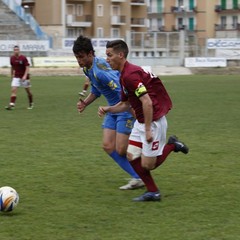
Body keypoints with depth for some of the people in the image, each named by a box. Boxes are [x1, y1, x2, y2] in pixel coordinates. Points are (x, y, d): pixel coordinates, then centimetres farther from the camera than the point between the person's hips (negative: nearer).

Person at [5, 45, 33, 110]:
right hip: (16, 77, 3)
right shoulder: (12, 58, 0)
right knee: (13, 90, -13)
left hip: (24, 77, -3)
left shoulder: (23, 58, -13)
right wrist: (12, 75, 20)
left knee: (28, 91, 9)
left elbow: (27, 67, -14)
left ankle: (31, 104, 28)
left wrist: (25, 76, -25)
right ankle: (11, 105, -19)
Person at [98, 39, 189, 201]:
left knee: (147, 165, -5)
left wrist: (148, 130, -24)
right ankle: (153, 192, 13)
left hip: (154, 121, -10)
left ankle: (172, 145, 16)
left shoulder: (130, 74, -23)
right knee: (132, 156, 4)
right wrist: (108, 109, 4)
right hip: (141, 121, 10)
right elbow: (125, 104, 20)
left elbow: (147, 103, -27)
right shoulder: (124, 75, 10)